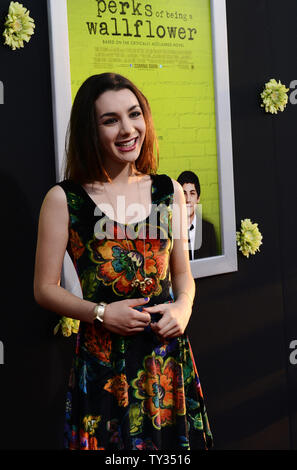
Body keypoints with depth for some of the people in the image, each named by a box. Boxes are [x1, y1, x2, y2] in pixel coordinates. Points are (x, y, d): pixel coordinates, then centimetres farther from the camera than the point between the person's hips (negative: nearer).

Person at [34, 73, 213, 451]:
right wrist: (101, 313, -14)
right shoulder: (63, 199, -5)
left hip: (168, 350, 4)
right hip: (103, 360, -3)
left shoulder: (169, 191, 6)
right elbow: (45, 289, -2)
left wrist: (183, 306, -6)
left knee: (175, 440, 14)